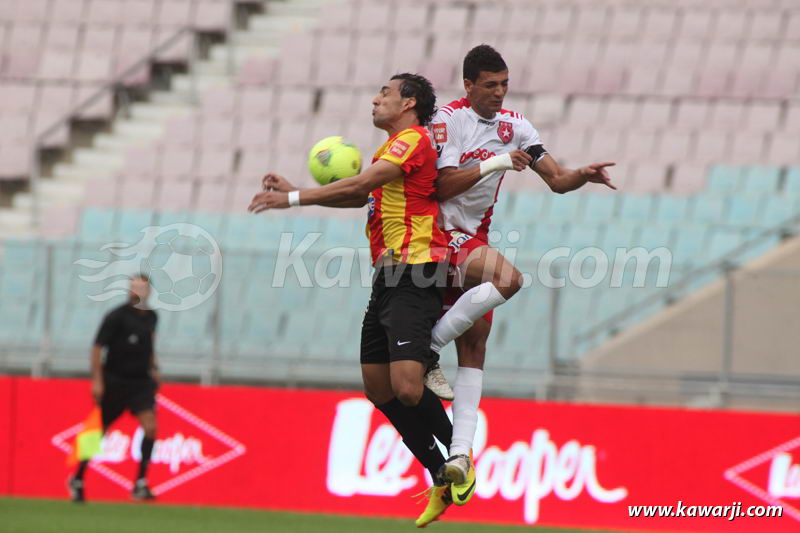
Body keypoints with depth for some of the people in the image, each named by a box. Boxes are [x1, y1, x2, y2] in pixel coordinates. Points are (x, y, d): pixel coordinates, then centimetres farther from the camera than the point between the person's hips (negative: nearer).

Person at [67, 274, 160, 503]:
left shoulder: (151, 317, 6)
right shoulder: (117, 316, -12)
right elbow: (97, 347, -12)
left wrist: (153, 368, 16)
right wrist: (97, 381, -16)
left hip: (141, 382, 4)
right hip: (114, 380, -4)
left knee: (150, 427, -16)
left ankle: (140, 483, -10)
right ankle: (77, 480, 25)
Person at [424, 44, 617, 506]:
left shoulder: (513, 125, 10)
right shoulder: (448, 120, -9)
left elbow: (557, 180, 10)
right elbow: (443, 186, -17)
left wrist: (584, 174, -11)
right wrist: (494, 163, -23)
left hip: (474, 241, 7)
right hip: (444, 238, -7)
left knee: (474, 347, -2)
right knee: (508, 278, -32)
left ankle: (461, 452, -7)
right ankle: (428, 350, -21)